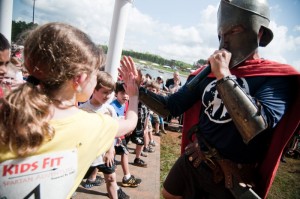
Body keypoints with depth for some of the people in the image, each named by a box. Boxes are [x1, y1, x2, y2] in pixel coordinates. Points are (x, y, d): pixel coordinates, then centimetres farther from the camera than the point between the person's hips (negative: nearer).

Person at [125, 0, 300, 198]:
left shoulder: (277, 77, -14)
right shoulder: (208, 72, 0)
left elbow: (256, 129, -31)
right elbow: (171, 107, 3)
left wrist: (224, 75, -25)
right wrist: (139, 89, -10)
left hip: (231, 180, -4)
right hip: (193, 161, 5)